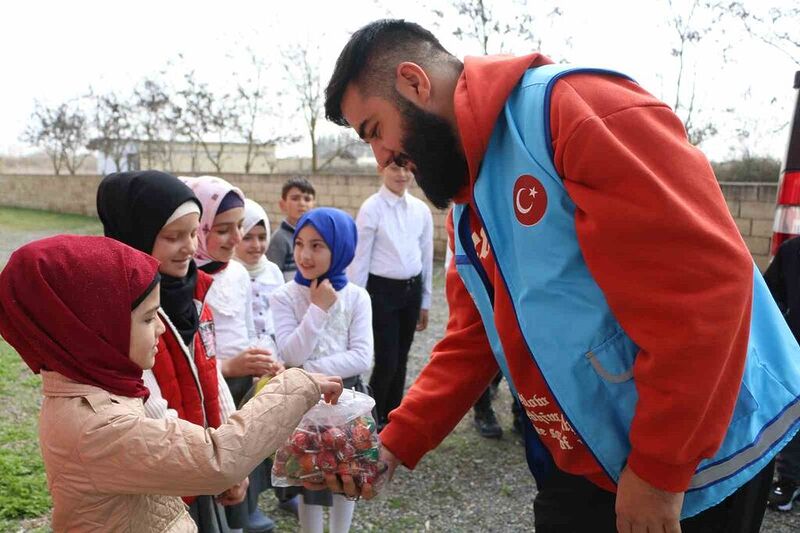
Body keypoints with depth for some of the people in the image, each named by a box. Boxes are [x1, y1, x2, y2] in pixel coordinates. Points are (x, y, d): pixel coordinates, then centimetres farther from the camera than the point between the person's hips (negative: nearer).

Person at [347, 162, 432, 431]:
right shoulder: (371, 208, -9)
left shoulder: (421, 210, 5)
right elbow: (359, 259, -9)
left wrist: (425, 301, 13)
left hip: (412, 289, 5)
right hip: (382, 290, -5)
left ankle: (392, 417, 32)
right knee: (386, 361, -3)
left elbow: (426, 256, 11)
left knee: (401, 360, 14)